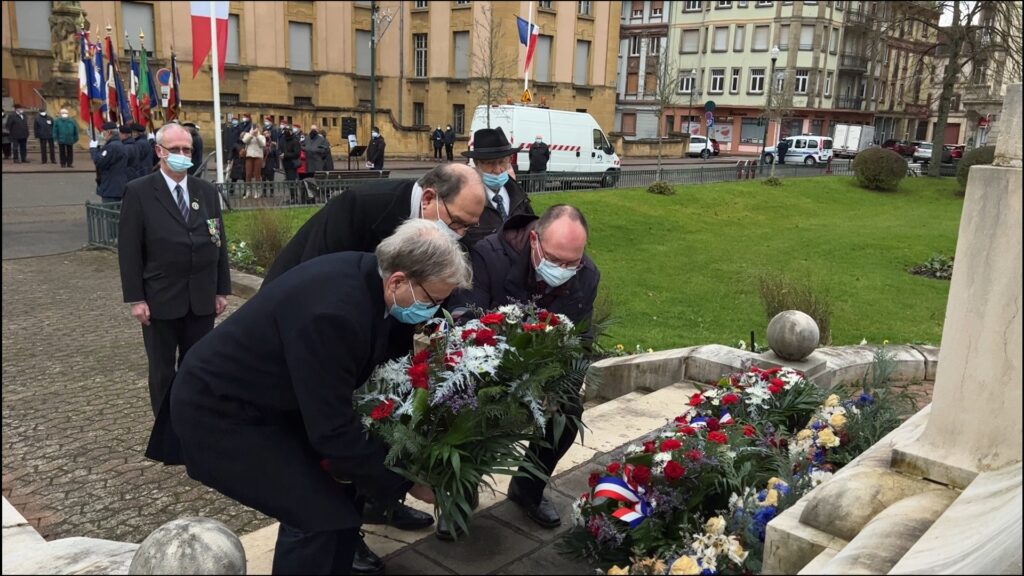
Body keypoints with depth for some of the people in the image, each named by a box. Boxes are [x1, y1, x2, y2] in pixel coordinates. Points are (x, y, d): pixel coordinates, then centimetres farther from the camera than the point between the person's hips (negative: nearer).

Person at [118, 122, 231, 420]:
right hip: (160, 299, -3)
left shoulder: (207, 191, 7)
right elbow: (129, 249, -6)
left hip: (202, 298, 3)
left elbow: (218, 242, 9)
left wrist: (222, 289, 5)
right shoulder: (139, 191, -4)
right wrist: (135, 298, -11)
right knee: (162, 369, 9)